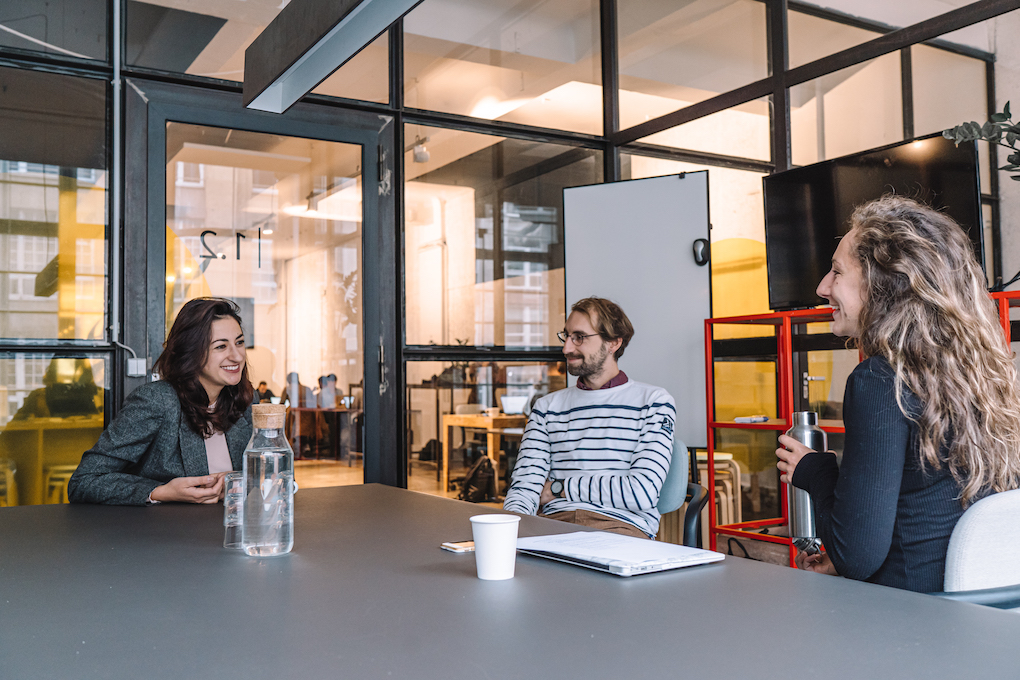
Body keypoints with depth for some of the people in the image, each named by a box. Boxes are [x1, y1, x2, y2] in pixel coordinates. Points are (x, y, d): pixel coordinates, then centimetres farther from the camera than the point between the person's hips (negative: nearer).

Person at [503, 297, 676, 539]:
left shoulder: (654, 402, 8)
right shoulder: (546, 407, 19)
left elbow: (643, 493, -6)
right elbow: (524, 488, 7)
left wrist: (559, 487, 1)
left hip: (620, 526, -3)